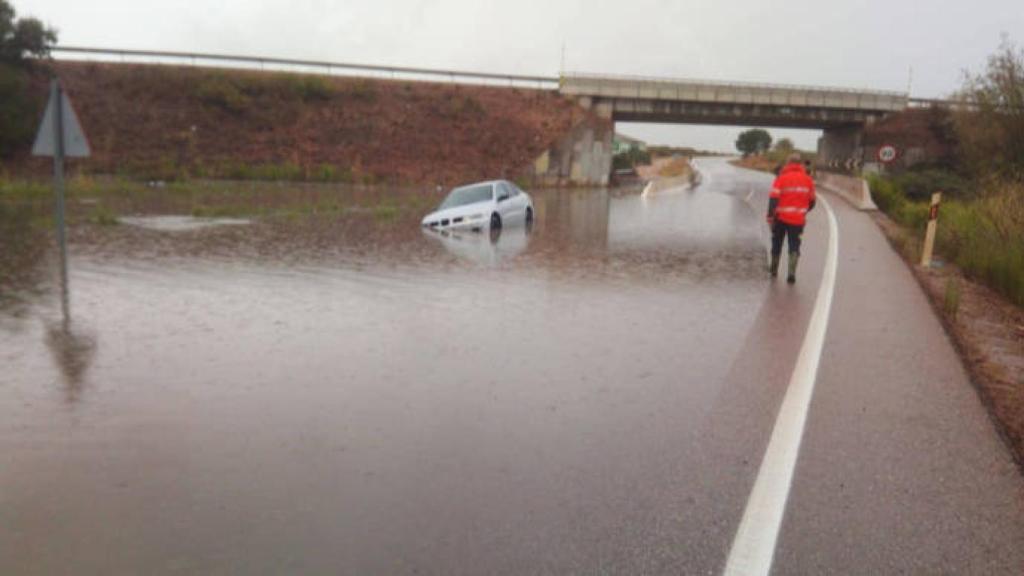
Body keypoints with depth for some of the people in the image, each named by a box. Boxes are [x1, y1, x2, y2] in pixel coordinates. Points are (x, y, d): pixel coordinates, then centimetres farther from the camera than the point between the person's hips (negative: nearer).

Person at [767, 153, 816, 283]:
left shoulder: (781, 178, -9)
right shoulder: (807, 180, 2)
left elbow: (773, 198, -16)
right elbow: (812, 201, 11)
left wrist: (770, 216, -13)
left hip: (781, 218, -1)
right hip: (798, 219, 2)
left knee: (777, 244, 16)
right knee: (794, 247, 6)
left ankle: (774, 269, 31)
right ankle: (792, 273, -9)